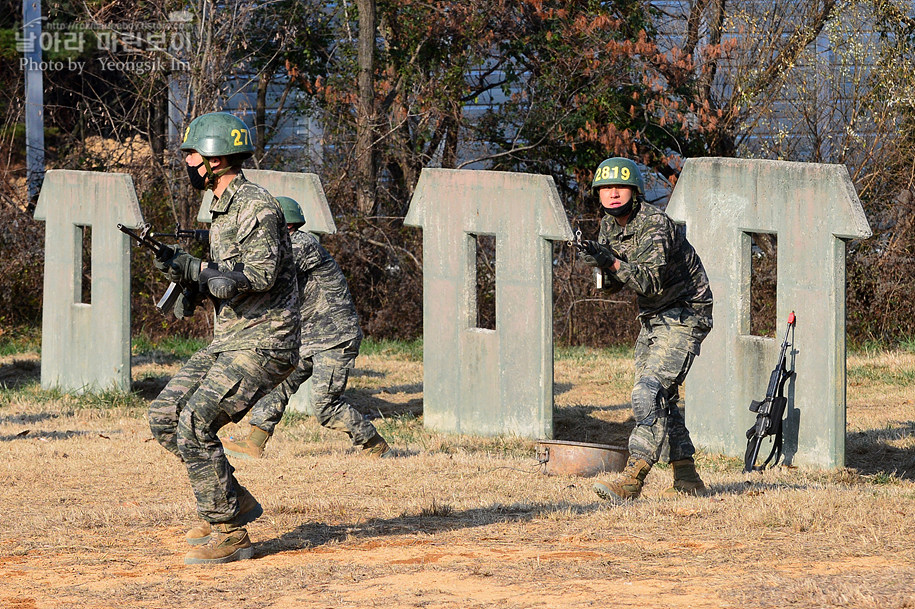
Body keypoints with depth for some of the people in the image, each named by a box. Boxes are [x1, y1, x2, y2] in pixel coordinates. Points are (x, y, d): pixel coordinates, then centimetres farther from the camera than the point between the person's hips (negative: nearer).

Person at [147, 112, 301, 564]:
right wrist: (193, 290, 2)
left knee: (195, 424, -20)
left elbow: (259, 275, -25)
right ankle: (235, 502, 12)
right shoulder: (222, 209, 15)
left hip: (262, 344, -10)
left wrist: (192, 269, -23)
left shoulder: (257, 206, -15)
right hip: (228, 341, 10)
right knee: (165, 416, 4)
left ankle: (228, 533, -12)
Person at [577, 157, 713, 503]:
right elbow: (614, 285, 6)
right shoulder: (609, 226, 4)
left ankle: (631, 480, -26)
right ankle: (687, 480, 20)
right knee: (660, 399, 11)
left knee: (649, 394, -20)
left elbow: (650, 282, -33)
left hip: (684, 315, -10)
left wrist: (612, 262, -42)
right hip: (652, 318, 10)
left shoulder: (654, 225, -23)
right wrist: (602, 264, -14)